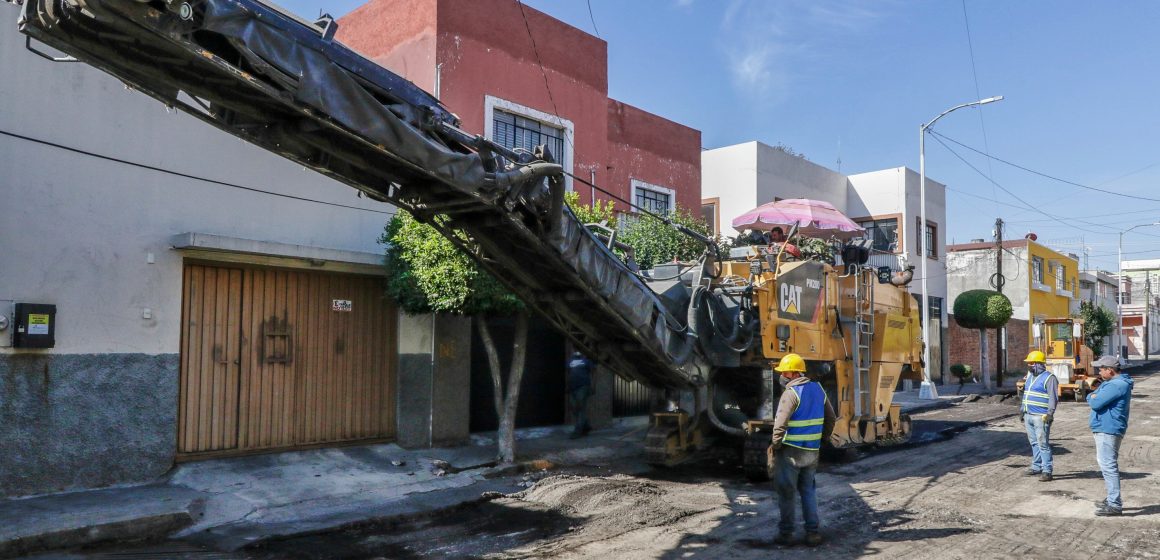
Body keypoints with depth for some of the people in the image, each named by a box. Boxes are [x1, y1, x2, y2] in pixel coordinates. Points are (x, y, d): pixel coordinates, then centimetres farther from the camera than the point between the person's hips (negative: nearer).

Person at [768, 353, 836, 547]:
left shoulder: (791, 393, -17)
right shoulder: (818, 390, 6)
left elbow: (780, 424, -22)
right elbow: (830, 419, 13)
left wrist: (775, 445, -9)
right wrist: (821, 439, 20)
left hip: (790, 451, -6)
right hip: (812, 451, 6)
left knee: (786, 493, 6)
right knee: (808, 491, 16)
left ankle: (786, 533, 12)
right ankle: (812, 532, 15)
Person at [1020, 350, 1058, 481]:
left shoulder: (1049, 378, -9)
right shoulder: (1030, 376, 17)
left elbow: (1053, 397, -15)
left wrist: (1050, 413, -22)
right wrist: (1022, 410, 21)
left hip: (1040, 417, -8)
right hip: (1028, 416, 8)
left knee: (1043, 444, -7)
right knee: (1034, 443, 13)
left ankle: (1047, 471, -4)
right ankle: (1036, 466, 22)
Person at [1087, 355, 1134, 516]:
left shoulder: (1117, 385, -19)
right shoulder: (1112, 382, 17)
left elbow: (1095, 403, -23)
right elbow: (1090, 397, 18)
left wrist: (1093, 398, -2)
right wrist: (1094, 397, -3)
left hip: (1108, 430, -11)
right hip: (1106, 428, 11)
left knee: (1108, 465, -10)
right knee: (1108, 464, 20)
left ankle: (1115, 505, -9)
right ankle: (1112, 499, 31)